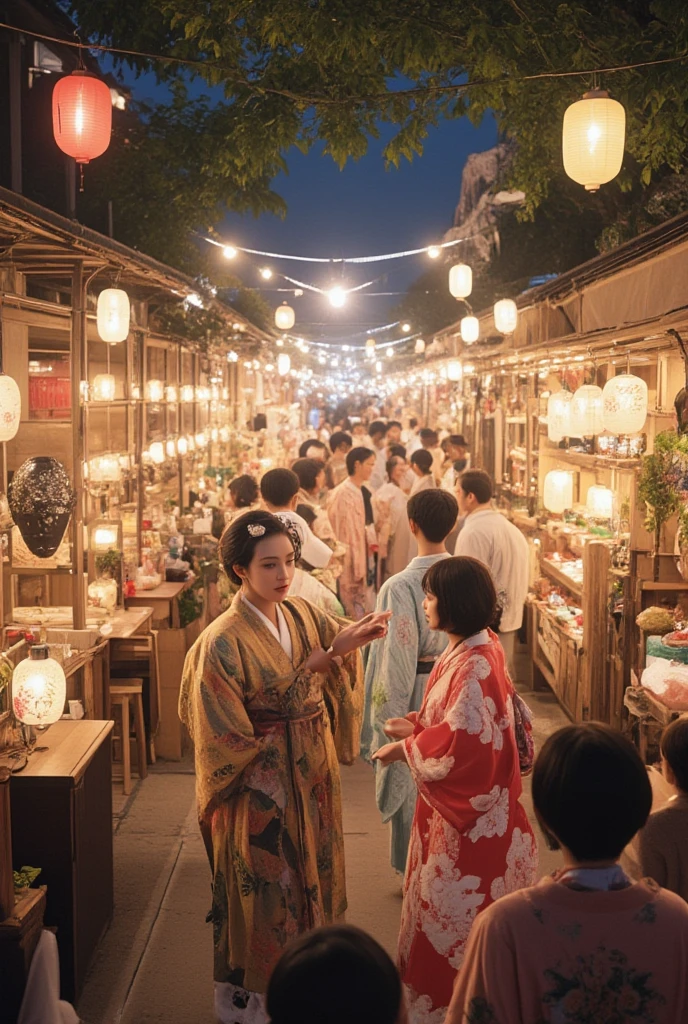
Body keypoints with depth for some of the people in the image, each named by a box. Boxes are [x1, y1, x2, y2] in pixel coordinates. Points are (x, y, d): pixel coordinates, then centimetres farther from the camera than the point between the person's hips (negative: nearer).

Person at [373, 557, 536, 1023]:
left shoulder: (475, 664, -27)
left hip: (471, 804, -10)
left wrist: (405, 749, -15)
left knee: (459, 902, 7)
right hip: (456, 797, 10)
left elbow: (460, 739, -28)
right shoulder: (473, 646, 3)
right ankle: (441, 981, 39)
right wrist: (416, 724, 2)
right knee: (450, 896, 23)